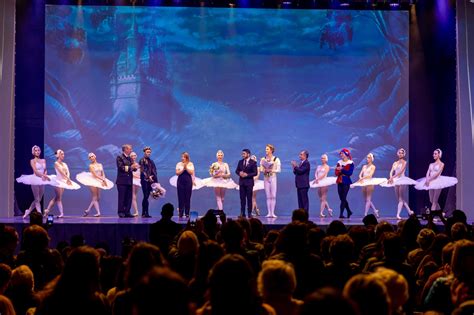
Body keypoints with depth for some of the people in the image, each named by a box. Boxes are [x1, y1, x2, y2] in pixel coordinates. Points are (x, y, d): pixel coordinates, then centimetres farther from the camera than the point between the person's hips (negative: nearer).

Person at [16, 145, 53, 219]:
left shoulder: (43, 160, 14)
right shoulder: (32, 161, -1)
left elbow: (45, 170, 9)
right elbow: (35, 171, -12)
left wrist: (45, 176, -12)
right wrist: (44, 176, -21)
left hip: (42, 181, 6)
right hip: (35, 180, -6)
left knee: (39, 199, 10)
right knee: (37, 199, -5)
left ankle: (28, 211, 23)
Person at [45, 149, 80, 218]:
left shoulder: (65, 164, 14)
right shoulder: (56, 163, -6)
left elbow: (68, 173, 6)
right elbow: (61, 172, -16)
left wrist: (68, 180, -12)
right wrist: (68, 179, -23)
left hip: (64, 181, 7)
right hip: (58, 180, -7)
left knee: (56, 198, 7)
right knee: (59, 198, -4)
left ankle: (47, 210, 12)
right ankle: (61, 213, -6)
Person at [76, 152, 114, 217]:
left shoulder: (100, 165, 11)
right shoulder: (91, 166, -5)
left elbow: (103, 174, 8)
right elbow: (94, 175, -14)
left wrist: (104, 180, -10)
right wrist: (102, 180, -20)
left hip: (99, 182, 6)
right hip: (93, 182, -6)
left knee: (97, 198, 6)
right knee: (95, 197, -7)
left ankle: (87, 210, 16)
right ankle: (98, 212, -12)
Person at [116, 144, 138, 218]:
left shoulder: (130, 158, 18)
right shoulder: (119, 157, -4)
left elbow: (132, 168, 15)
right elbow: (121, 167, -15)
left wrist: (135, 167, -8)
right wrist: (130, 167, -21)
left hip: (129, 181, 7)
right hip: (122, 181, -7)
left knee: (129, 198, 5)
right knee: (122, 198, -5)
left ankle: (127, 212, 9)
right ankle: (121, 212, -2)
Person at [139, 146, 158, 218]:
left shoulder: (151, 161, 17)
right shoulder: (142, 160, -1)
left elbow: (154, 171, 13)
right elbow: (142, 170, -9)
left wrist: (152, 176, -5)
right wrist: (148, 177, -13)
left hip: (150, 180, 6)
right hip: (144, 180, -6)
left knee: (146, 197, 6)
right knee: (146, 196, -10)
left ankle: (143, 213, 8)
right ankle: (146, 213, -10)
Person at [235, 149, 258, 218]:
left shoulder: (253, 162, -4)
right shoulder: (240, 162, 10)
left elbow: (255, 173, -7)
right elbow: (237, 170, 14)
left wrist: (247, 175, -17)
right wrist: (239, 173, -8)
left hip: (249, 182, -4)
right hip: (242, 182, 4)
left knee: (249, 198, -1)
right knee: (242, 198, 3)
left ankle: (249, 213, 3)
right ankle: (242, 213, 6)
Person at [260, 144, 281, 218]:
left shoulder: (276, 159, -1)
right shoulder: (263, 159, 8)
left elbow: (279, 170, -3)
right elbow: (261, 169, 6)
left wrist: (271, 170, -17)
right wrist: (264, 171, -14)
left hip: (273, 177, -2)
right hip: (266, 178, 3)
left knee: (273, 196, -5)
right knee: (268, 196, 2)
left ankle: (272, 212, -4)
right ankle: (269, 213, 2)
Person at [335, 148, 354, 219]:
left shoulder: (350, 163, -3)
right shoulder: (339, 162, 12)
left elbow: (350, 173, -14)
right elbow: (336, 172, 6)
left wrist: (341, 169, -16)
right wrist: (344, 172, -12)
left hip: (346, 182, -6)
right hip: (339, 182, 6)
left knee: (343, 198, -9)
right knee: (342, 198, 9)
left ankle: (341, 214, -10)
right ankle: (349, 211, 25)